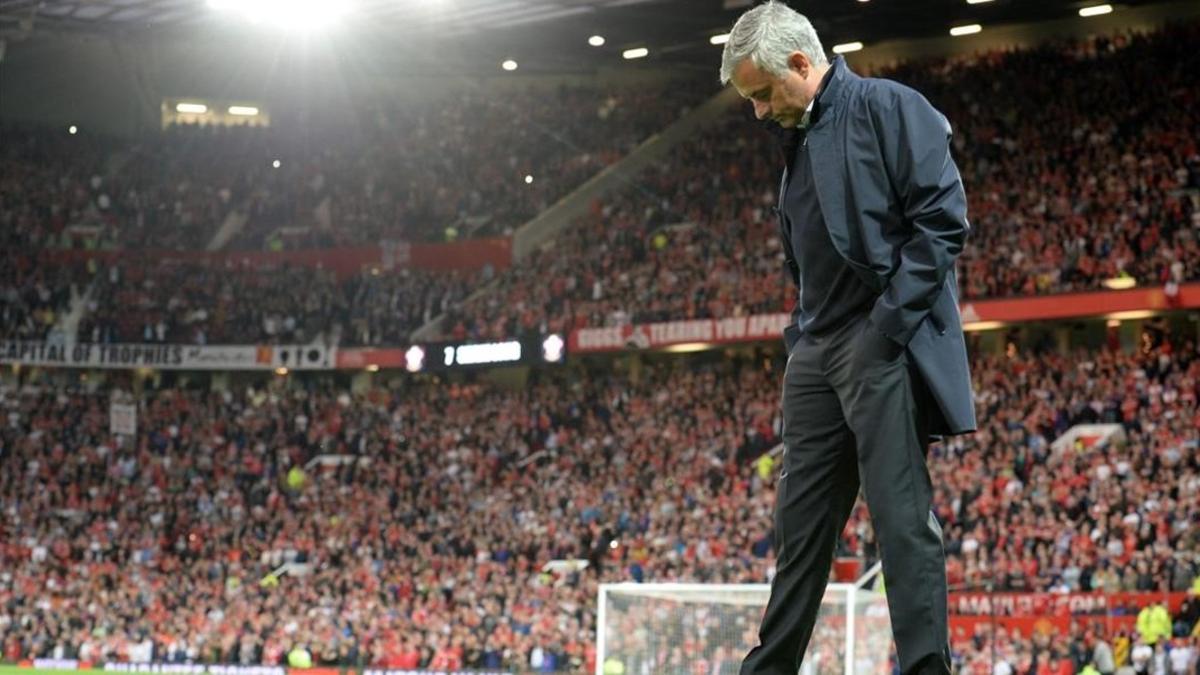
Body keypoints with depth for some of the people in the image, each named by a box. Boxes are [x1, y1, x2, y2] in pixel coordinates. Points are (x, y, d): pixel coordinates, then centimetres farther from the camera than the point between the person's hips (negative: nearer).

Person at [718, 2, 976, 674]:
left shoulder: (888, 108, -4)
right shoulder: (800, 142, 21)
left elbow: (944, 220, -12)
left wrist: (891, 322, -17)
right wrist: (801, 336, 14)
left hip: (885, 346, -8)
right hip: (819, 353, 8)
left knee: (903, 515, -10)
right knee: (801, 521, 8)